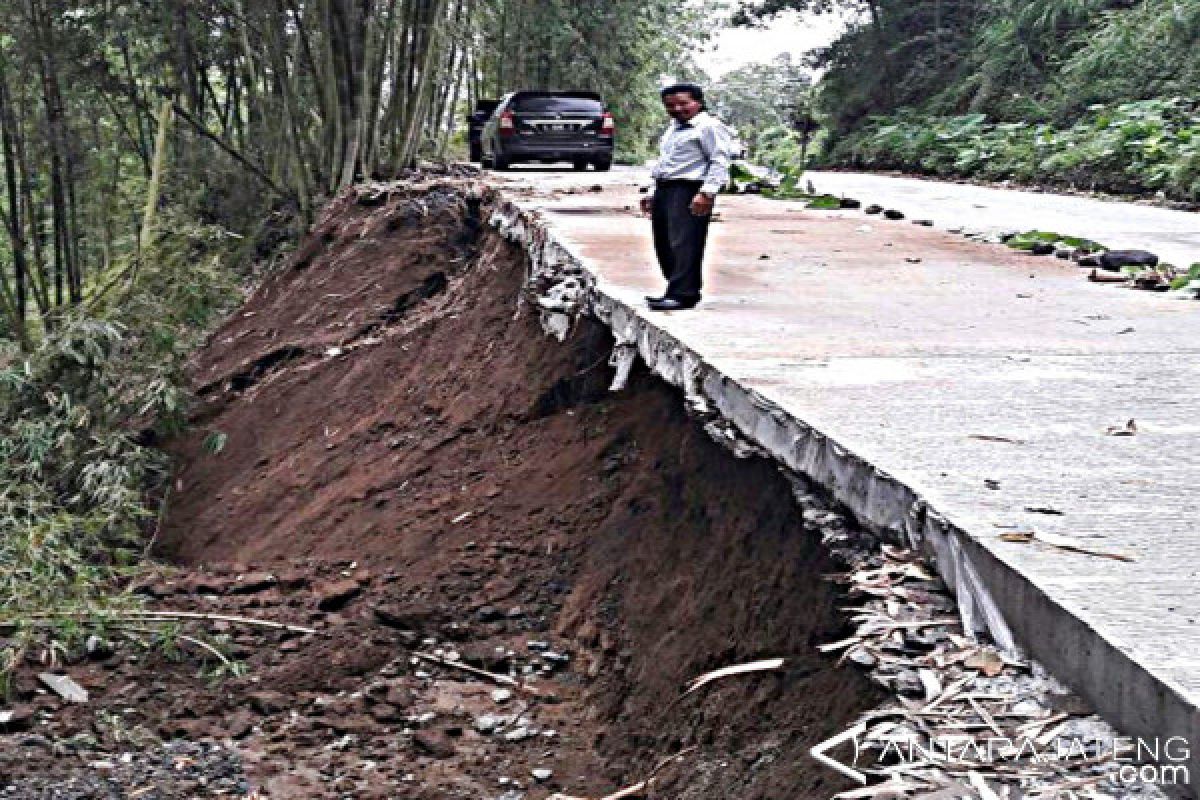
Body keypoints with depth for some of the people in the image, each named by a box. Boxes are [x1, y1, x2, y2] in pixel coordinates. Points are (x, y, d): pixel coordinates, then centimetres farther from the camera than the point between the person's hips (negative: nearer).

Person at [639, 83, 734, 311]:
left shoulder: (709, 127, -5)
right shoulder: (673, 130, 26)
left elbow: (720, 161, -14)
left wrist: (707, 192, -23)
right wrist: (654, 194, 25)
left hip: (689, 191, -10)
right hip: (664, 190, 10)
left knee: (684, 243, -14)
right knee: (664, 244, 8)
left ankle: (682, 294, -17)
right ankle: (676, 290, 15)